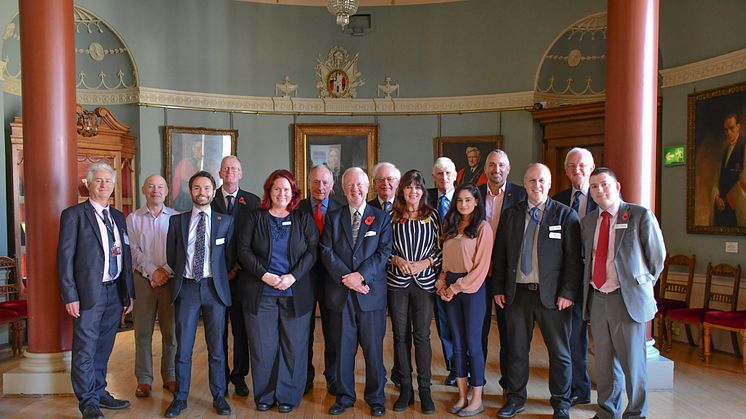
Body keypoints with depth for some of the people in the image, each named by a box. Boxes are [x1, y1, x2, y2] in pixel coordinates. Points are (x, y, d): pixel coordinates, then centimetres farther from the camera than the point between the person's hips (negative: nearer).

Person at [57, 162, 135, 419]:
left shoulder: (118, 217, 13)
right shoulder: (74, 215, -4)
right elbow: (65, 257, -7)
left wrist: (129, 292, 12)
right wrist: (70, 296, -12)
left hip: (115, 292, 6)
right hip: (89, 292, -5)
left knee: (103, 348, 15)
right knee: (85, 349, 4)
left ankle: (99, 392, 29)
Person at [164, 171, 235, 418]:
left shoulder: (226, 221, 3)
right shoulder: (177, 220, 5)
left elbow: (229, 256, 7)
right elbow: (171, 256, 11)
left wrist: (219, 278, 6)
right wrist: (180, 276, 9)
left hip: (214, 288, 0)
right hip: (186, 287, 1)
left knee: (216, 348, 8)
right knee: (183, 348, 6)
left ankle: (219, 397, 20)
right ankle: (180, 398, 20)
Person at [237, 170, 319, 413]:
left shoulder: (303, 220, 8)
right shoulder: (255, 218, 7)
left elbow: (313, 251, -1)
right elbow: (244, 250, 0)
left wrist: (293, 276, -13)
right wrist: (265, 275, -12)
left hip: (295, 293, 0)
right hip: (260, 293, 0)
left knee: (293, 347, 4)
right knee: (262, 347, 4)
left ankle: (287, 396, 17)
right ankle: (264, 396, 20)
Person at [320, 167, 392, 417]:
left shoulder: (381, 218, 5)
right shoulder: (333, 218, 9)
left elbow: (384, 252, -3)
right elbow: (326, 252, 0)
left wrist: (360, 275, -15)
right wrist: (347, 278, -12)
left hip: (371, 292, -1)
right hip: (340, 293, 2)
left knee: (374, 348, 6)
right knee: (343, 348, 9)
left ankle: (376, 398, 21)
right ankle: (344, 397, 24)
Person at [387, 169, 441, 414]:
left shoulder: (432, 215, 3)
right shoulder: (392, 216, 3)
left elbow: (441, 247, 4)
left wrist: (425, 263, -10)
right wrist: (396, 259, -10)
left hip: (424, 281, -1)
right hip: (397, 281, 1)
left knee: (422, 335, 1)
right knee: (400, 335, 6)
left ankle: (424, 389, 13)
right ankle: (405, 389, 18)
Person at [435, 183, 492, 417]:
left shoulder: (482, 228, -7)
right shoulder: (451, 227, 11)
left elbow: (481, 265, -11)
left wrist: (458, 287, -11)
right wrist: (443, 284, -1)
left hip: (472, 287, -6)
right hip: (451, 287, 6)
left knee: (473, 344, 0)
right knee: (457, 343, 10)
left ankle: (477, 400, 12)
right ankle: (462, 396, 19)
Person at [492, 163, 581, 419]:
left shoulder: (565, 215, -2)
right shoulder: (511, 214, 7)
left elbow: (573, 259, -5)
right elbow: (500, 254, 9)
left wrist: (567, 293, -11)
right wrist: (498, 289, 4)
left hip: (551, 295, -2)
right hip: (517, 293, 3)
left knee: (559, 352, 9)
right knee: (516, 350, 13)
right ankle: (515, 398, 29)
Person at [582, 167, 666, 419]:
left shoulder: (640, 216, -6)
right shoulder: (588, 221, 9)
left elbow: (657, 256, 1)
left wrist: (642, 285, 7)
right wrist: (590, 287, 9)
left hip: (628, 299, -5)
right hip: (597, 299, 5)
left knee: (632, 363, 5)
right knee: (604, 362, 15)